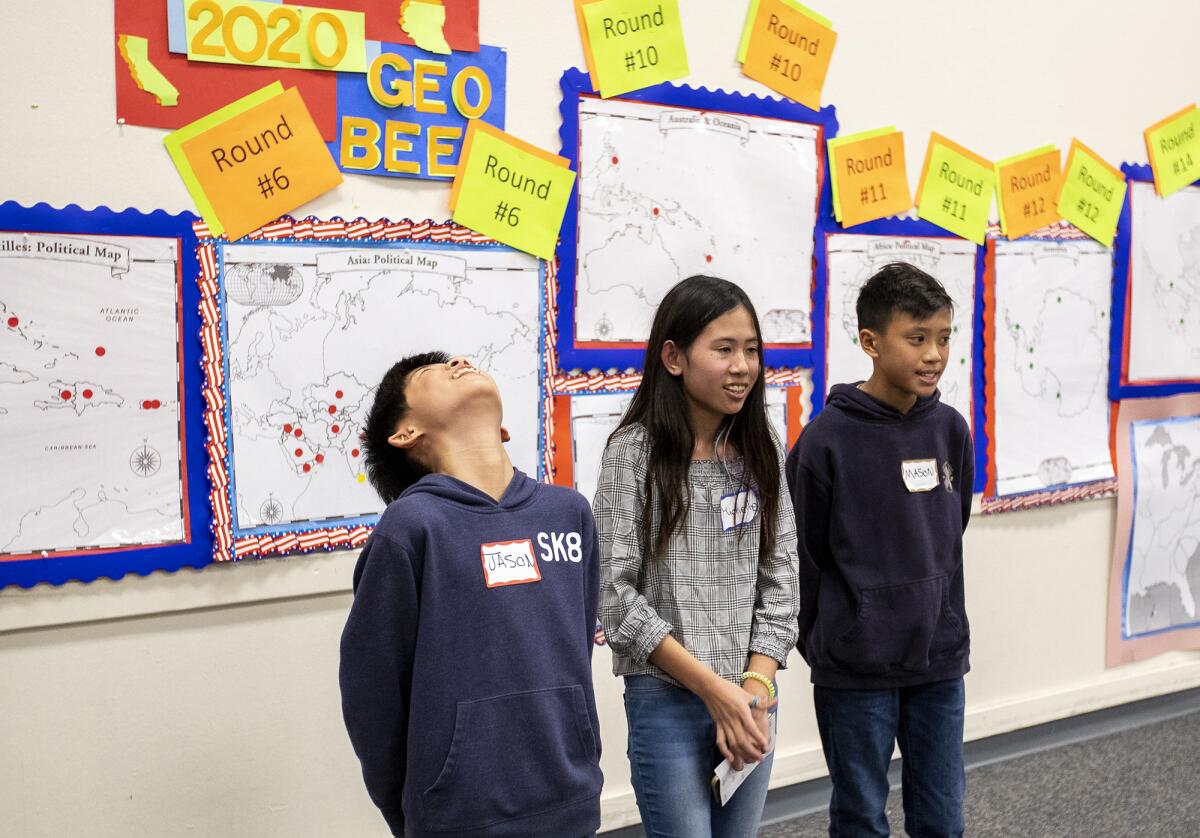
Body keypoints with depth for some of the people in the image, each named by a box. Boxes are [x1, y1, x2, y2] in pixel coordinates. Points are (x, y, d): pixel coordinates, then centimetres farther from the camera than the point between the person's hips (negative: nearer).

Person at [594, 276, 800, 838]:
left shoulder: (761, 451, 4)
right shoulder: (635, 451, -9)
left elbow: (779, 580, 4)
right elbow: (617, 595, -12)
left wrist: (756, 687, -8)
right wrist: (715, 689, -14)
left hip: (751, 697, 4)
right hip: (667, 699, -4)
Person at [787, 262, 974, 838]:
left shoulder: (950, 430, 1)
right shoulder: (828, 439, -14)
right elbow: (803, 555, -6)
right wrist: (824, 646, 2)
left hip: (939, 661, 4)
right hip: (856, 671, -4)